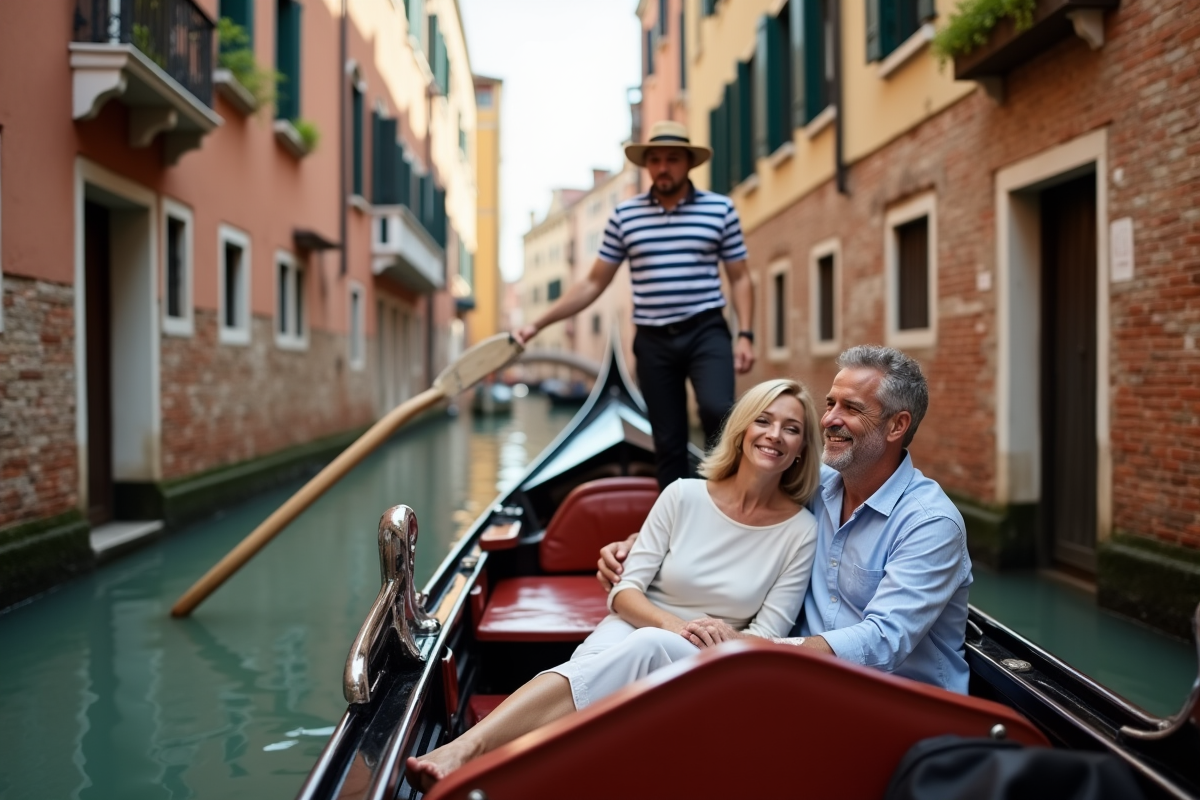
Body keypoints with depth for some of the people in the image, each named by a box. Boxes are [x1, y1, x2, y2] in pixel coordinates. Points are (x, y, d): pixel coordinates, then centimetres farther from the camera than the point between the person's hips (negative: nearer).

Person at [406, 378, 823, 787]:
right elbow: (625, 591, -1)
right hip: (633, 631, 1)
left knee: (649, 647, -38)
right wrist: (674, 624, -20)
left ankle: (470, 749, -49)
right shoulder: (683, 495, 0)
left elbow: (766, 638, -2)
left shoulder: (800, 530, -1)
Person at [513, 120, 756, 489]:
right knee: (668, 443, 7)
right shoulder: (624, 216, 5)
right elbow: (593, 284, 8)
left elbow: (739, 278, 7)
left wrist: (745, 334, -6)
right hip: (653, 340, 2)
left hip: (706, 332, -2)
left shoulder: (720, 209, 3)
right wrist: (537, 324, 2)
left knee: (717, 410, -27)